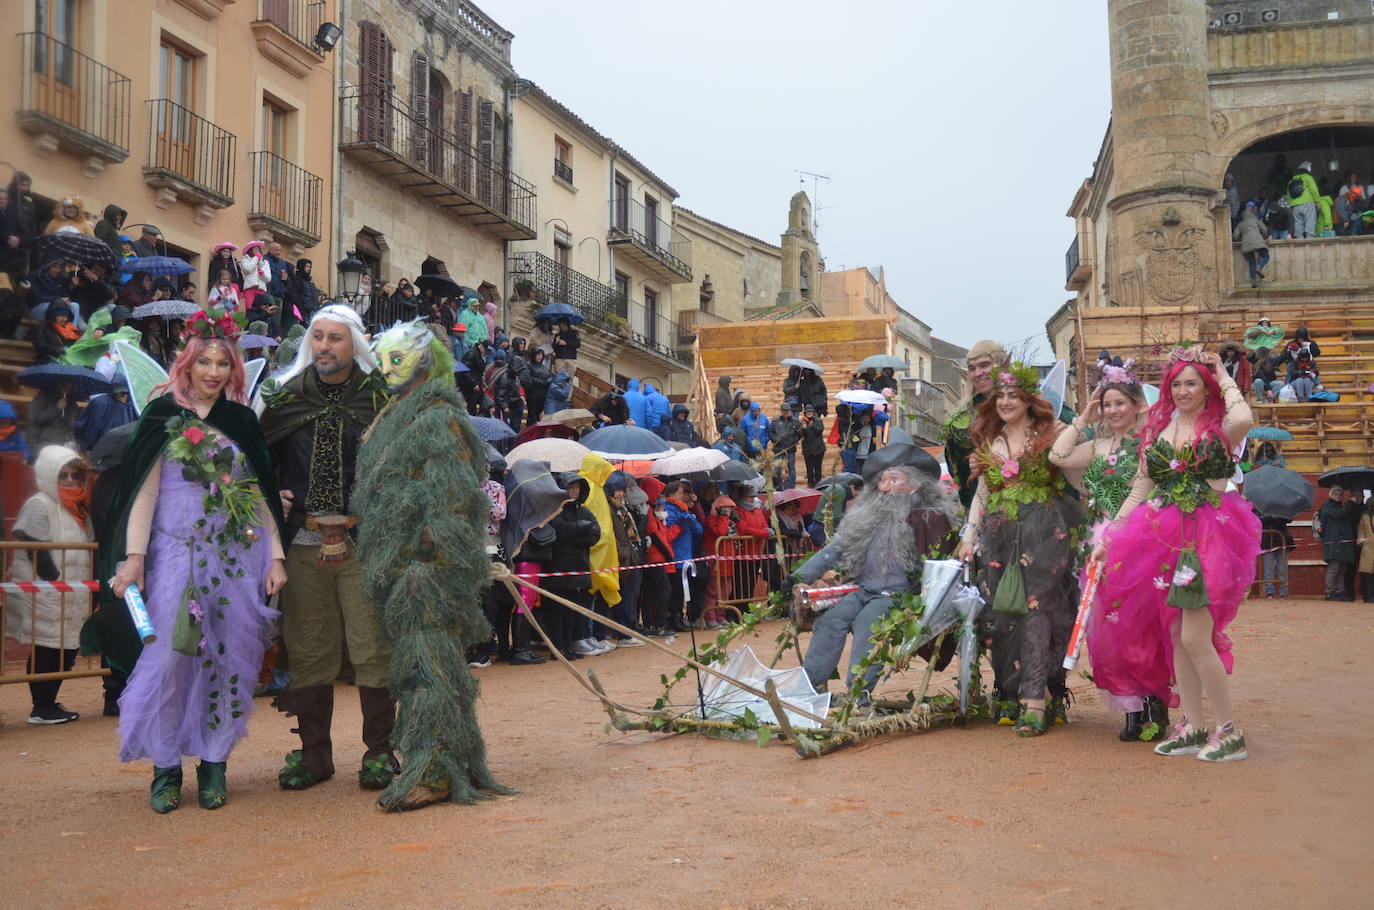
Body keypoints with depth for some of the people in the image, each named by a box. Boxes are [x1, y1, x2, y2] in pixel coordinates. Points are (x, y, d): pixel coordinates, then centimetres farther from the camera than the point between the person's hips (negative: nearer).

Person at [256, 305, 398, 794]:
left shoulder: (380, 396, 3)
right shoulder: (282, 396, 10)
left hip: (365, 543, -2)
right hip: (304, 545, 2)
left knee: (373, 647, -1)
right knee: (308, 651, 8)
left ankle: (379, 752, 10)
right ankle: (314, 753, 19)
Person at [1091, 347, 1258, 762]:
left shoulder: (1220, 428, -1)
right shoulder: (1158, 430, 13)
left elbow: (1244, 418, -27)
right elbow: (1139, 490, 15)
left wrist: (1224, 378, -8)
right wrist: (1108, 537, 10)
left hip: (1207, 536, -5)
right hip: (1164, 537, 5)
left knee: (1194, 638, -11)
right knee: (1176, 636, 7)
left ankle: (1228, 730, 2)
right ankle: (1192, 727, 17)